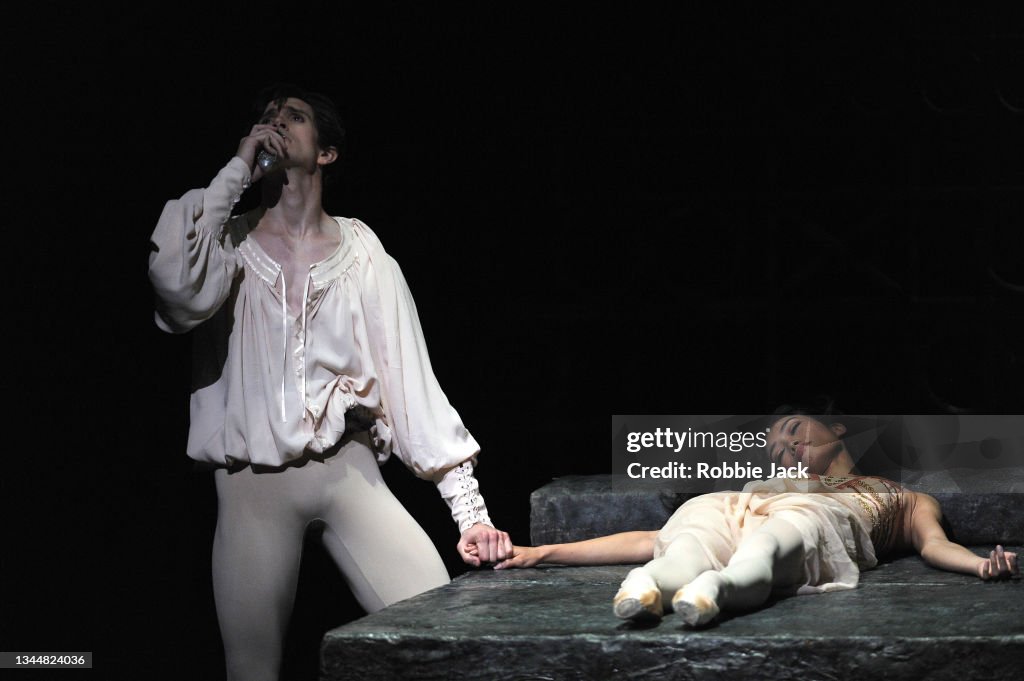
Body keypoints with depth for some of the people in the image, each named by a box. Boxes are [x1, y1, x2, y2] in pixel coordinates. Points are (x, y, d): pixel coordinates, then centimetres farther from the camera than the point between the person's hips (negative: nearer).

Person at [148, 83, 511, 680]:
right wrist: (236, 173, -11)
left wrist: (471, 510, -5)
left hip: (347, 471, 0)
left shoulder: (364, 254, 6)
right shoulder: (231, 244, 4)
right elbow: (177, 284, -21)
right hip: (253, 484, 0)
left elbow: (413, 381, 2)